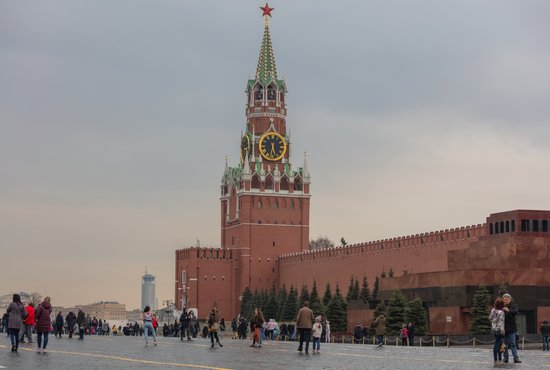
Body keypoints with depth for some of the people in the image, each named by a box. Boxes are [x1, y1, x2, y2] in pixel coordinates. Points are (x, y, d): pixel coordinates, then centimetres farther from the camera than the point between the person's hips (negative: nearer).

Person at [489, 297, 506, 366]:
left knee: (499, 344, 17)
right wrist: (502, 332, -16)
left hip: (493, 329, 8)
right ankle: (495, 361, -4)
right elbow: (501, 322, -19)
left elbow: (490, 318, 16)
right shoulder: (501, 312, -18)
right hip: (499, 330, -8)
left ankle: (500, 360, 24)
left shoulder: (493, 310, 4)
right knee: (497, 345, -6)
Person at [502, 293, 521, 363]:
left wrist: (509, 311, -34)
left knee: (513, 343, -4)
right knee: (504, 344, 7)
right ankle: (505, 358, 14)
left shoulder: (513, 305, 1)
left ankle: (516, 358, -4)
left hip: (511, 328, -2)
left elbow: (515, 312, -18)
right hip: (503, 328, 2)